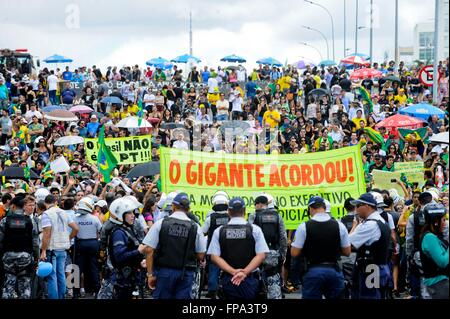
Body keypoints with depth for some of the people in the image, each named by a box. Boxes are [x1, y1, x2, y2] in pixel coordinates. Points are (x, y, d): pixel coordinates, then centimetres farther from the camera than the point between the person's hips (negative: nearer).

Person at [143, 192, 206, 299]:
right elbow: (200, 256, 0)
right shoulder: (195, 227, -3)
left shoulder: (160, 223, -3)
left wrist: (150, 274, 1)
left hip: (164, 271, 0)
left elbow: (149, 250, -6)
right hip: (186, 274, 0)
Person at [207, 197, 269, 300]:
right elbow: (261, 255, -9)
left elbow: (214, 256, -5)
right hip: (250, 279, -1)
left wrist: (233, 272, -11)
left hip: (228, 280, 1)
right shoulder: (255, 229, -2)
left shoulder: (219, 231, 2)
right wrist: (245, 272, -12)